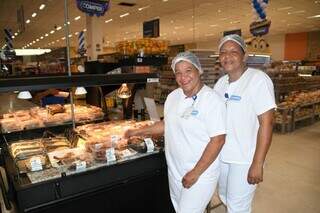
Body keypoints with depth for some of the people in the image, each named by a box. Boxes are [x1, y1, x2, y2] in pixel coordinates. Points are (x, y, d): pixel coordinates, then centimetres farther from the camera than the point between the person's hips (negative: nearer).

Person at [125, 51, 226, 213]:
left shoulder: (212, 101, -19)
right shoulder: (173, 97, 2)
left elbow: (218, 140, -20)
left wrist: (195, 173, -18)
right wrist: (140, 131, 10)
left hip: (200, 174, -6)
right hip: (174, 171, 7)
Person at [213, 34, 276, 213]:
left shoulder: (258, 79, -16)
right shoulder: (221, 82, 4)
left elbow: (266, 124, -19)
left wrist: (258, 164, -19)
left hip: (244, 159, -6)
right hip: (221, 155, 7)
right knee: (225, 198, 24)